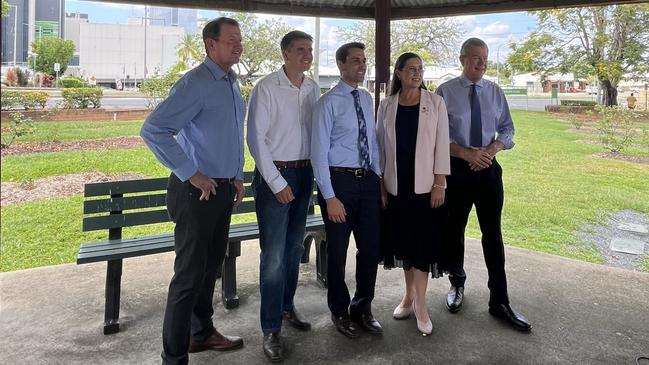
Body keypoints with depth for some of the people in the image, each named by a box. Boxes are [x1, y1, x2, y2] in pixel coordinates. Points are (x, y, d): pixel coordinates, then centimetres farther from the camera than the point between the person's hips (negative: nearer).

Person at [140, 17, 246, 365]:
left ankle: (202, 332, 37)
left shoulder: (232, 83, 13)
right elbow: (153, 130, -23)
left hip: (224, 190, 9)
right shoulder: (195, 83, -15)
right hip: (197, 192, -8)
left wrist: (237, 176, 16)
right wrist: (191, 174, -21)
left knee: (211, 267, 19)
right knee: (190, 274, -2)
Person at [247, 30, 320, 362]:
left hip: (305, 173, 6)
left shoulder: (313, 89, 6)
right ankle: (271, 328, 7)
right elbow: (255, 139, -12)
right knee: (273, 255, -5)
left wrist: (315, 172, 6)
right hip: (274, 175, -5)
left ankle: (287, 305, 35)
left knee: (295, 247, 16)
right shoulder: (266, 88, -11)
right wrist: (278, 183, -13)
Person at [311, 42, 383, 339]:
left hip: (368, 181, 6)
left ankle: (363, 309, 32)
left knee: (370, 248, 12)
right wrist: (329, 196, -15)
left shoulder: (367, 98, 10)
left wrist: (379, 179, 9)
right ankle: (340, 312, 29)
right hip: (340, 180, -5)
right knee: (337, 251, 8)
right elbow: (319, 151, -12)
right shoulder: (328, 102, -9)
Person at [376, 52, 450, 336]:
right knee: (402, 240, 10)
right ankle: (409, 295, 25)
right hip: (396, 185, 2)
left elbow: (442, 144, -2)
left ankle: (420, 303, 8)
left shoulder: (435, 102, 1)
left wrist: (439, 184, -8)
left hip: (425, 184, -2)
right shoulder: (387, 105, 6)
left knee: (423, 241, -1)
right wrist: (381, 184, 3)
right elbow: (381, 145, 7)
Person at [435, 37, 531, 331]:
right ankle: (457, 284, 34)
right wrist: (467, 153, -18)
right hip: (456, 170, -2)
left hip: (488, 169, 2)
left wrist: (491, 150, -12)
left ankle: (499, 301, 11)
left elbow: (507, 131, 9)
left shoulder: (495, 92, 6)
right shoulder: (445, 92, -5)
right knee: (454, 231, 12)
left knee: (493, 234, 3)